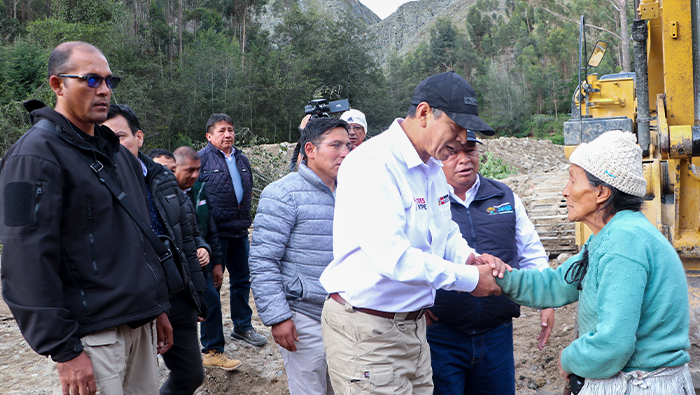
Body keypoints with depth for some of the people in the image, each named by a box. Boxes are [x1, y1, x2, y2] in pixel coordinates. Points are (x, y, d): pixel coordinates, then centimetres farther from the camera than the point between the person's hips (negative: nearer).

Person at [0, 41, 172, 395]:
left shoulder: (116, 152, 14)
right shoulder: (37, 154, -12)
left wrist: (157, 306, 18)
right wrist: (63, 350, -19)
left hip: (140, 324, 8)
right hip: (91, 334, -7)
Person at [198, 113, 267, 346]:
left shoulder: (241, 159, 15)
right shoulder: (202, 158, -6)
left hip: (240, 231, 7)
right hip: (215, 232, -7)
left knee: (242, 279, 15)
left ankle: (242, 326, 31)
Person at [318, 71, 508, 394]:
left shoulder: (432, 167, 11)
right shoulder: (374, 164, -22)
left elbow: (446, 233, 20)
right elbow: (391, 257, -30)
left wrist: (470, 258, -3)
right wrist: (469, 278, -21)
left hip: (413, 325, 9)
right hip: (367, 332, -9)